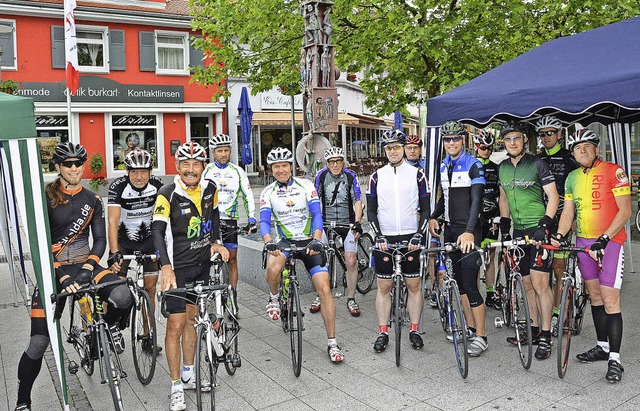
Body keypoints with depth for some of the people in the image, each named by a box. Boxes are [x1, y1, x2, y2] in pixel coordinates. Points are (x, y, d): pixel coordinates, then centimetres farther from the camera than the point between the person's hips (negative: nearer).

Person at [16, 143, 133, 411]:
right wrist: (63, 277, -21)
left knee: (123, 296, -30)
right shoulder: (45, 198, -5)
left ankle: (111, 324, 6)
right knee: (39, 343, -4)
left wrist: (87, 268, -14)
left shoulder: (93, 200, 6)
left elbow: (100, 239, 4)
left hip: (85, 266, 2)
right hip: (54, 271, -2)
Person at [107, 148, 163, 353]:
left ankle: (148, 338, 15)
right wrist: (114, 253, -41)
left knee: (150, 289, 3)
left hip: (148, 239, 2)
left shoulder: (157, 185, -16)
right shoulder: (118, 186, -23)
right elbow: (112, 222, -30)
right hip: (123, 240, -2)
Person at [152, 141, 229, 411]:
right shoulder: (168, 195, -18)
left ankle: (188, 375, 32)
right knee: (176, 324, -4)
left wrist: (216, 242, 4)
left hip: (202, 263, 5)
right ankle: (176, 388, 8)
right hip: (178, 267, -5)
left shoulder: (210, 189, -2)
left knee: (191, 318, 17)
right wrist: (166, 267, -40)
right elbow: (157, 231, -27)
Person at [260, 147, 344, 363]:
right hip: (285, 241, 1)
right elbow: (264, 221, -13)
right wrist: (269, 242, -34)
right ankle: (274, 298, 3)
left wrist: (317, 241, -31)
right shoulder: (268, 192, -2)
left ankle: (332, 343, -1)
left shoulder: (305, 185, -5)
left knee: (324, 289, -11)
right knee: (272, 270, -33)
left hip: (309, 241, 0)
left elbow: (317, 215, -14)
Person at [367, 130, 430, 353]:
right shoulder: (377, 176, 5)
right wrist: (379, 236, -8)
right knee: (384, 287, 4)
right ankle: (383, 332, 13)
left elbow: (425, 210, 2)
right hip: (384, 239, 1)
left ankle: (414, 330, 17)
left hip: (410, 238, -1)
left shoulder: (417, 175, 3)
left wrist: (419, 235, -10)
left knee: (414, 285, 5)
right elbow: (371, 211, 4)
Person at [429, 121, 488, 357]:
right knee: (459, 281, 13)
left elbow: (476, 200, -21)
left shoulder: (473, 165, -11)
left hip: (468, 231, -7)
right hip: (450, 229, 7)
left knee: (470, 284, -8)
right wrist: (433, 217, 7)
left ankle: (481, 337, 3)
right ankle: (470, 328, 26)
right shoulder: (443, 166, 11)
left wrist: (469, 231, -33)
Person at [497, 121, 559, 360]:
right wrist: (504, 226, 13)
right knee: (527, 284, 10)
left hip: (538, 228, -6)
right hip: (519, 231, 6)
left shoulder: (537, 164, -5)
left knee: (539, 282, -10)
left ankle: (545, 337, -3)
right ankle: (534, 330, 21)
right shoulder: (502, 168, 12)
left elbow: (553, 196, -7)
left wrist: (545, 224, -17)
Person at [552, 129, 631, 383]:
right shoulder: (572, 178, 10)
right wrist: (559, 235, -9)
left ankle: (614, 359, -2)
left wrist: (604, 238, -20)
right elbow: (568, 212, 9)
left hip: (609, 241, -6)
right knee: (595, 296, 14)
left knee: (610, 300, -9)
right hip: (583, 242, 6)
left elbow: (625, 210, -12)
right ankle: (602, 347, 26)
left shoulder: (613, 172, -7)